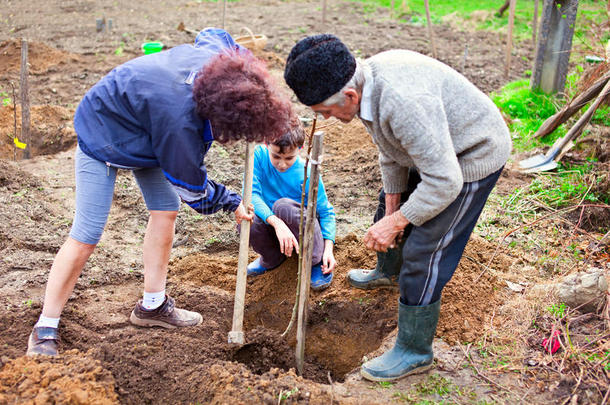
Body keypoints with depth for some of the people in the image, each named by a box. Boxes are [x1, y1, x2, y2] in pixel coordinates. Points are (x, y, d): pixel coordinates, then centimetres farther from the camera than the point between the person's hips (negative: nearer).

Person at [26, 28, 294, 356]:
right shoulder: (179, 120, -41)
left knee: (166, 209, 5)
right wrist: (232, 203, -8)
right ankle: (45, 331, 4)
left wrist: (248, 68, 1)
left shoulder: (217, 57, -21)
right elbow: (190, 185, -24)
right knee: (86, 236, -10)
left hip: (141, 132, 9)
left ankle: (152, 305, 19)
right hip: (102, 136, -9)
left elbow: (213, 33, 7)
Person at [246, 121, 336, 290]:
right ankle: (272, 258, 4)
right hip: (272, 227, 2)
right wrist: (276, 223, -42)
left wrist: (328, 249, -25)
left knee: (283, 206, -34)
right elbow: (250, 193, -27)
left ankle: (316, 262, -13)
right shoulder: (259, 155, -16)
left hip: (302, 229, -2)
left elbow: (326, 212, -11)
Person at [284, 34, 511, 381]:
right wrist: (391, 212, 7)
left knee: (423, 252, -10)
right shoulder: (368, 82, -8)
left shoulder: (404, 101, -40)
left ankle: (415, 352, 6)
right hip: (437, 150, 10)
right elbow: (391, 156, 6)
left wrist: (395, 223, -26)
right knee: (391, 201, 27)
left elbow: (444, 182, -35)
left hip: (473, 157, -10)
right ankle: (387, 272, 56)